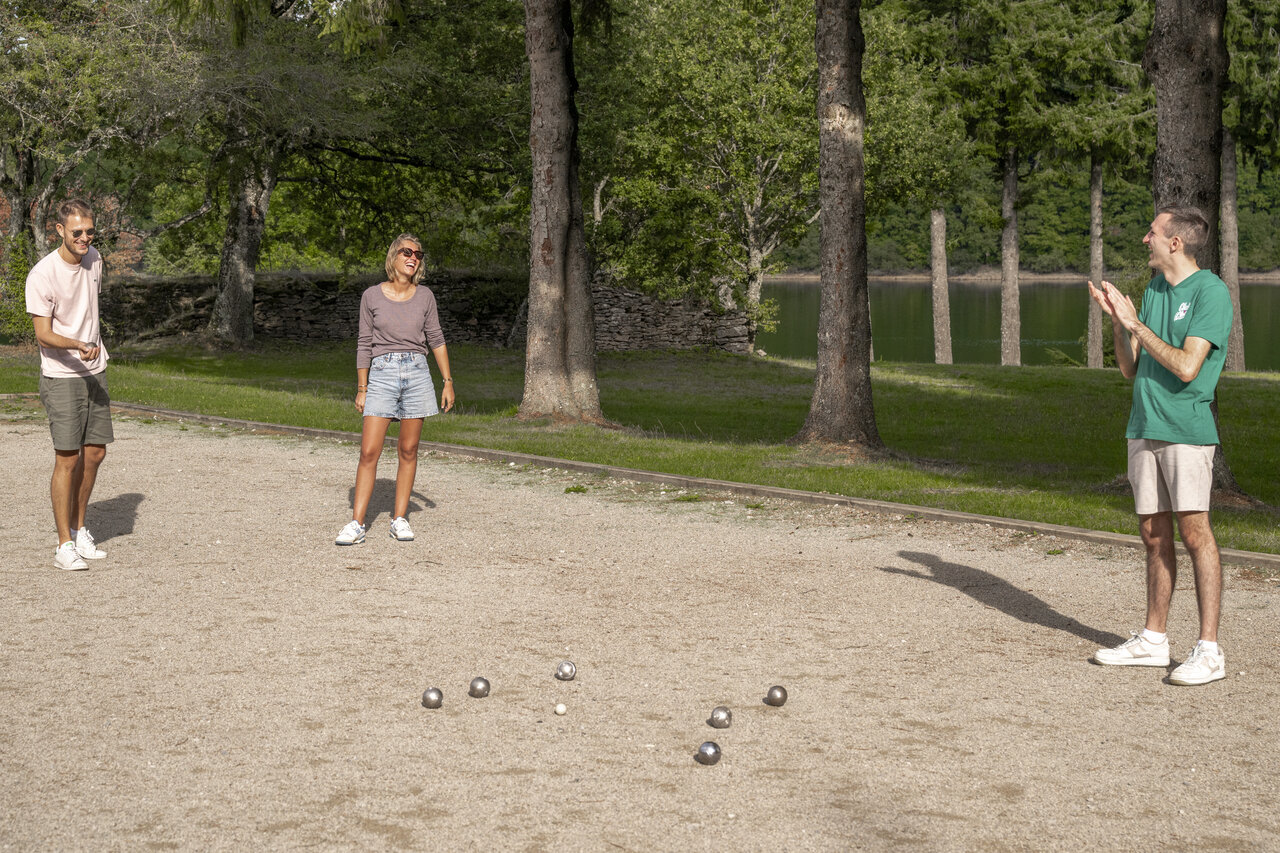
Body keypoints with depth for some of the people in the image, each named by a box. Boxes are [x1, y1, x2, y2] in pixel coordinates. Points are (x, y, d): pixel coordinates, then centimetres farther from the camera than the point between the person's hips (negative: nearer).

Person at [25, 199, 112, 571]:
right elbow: (43, 334, -18)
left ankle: (78, 529, 23)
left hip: (94, 373, 7)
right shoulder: (42, 274, -16)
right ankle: (65, 545, -3)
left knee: (94, 453, 8)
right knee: (68, 458, -9)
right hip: (60, 377, -7)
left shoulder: (94, 259, 5)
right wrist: (78, 345, -34)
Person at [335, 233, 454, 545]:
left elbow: (436, 340, 10)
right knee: (369, 452, -7)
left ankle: (400, 519, 15)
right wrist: (361, 389, 4)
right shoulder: (372, 296, 1)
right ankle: (356, 524, -4)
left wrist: (448, 381, 6)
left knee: (408, 450, 5)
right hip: (382, 373, -1)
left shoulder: (424, 296, 5)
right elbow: (364, 344, 5)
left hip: (416, 374, 2)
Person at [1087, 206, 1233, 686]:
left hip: (1187, 428, -7)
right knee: (1154, 535, 11)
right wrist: (1115, 320, 0)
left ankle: (1209, 651, -6)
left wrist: (1136, 324, -13)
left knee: (1193, 532, -8)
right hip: (1144, 427, 7)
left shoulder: (1211, 292, -9)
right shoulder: (1153, 290, 14)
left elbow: (1186, 367, -18)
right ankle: (1153, 640, 20)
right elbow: (1131, 370, 13)